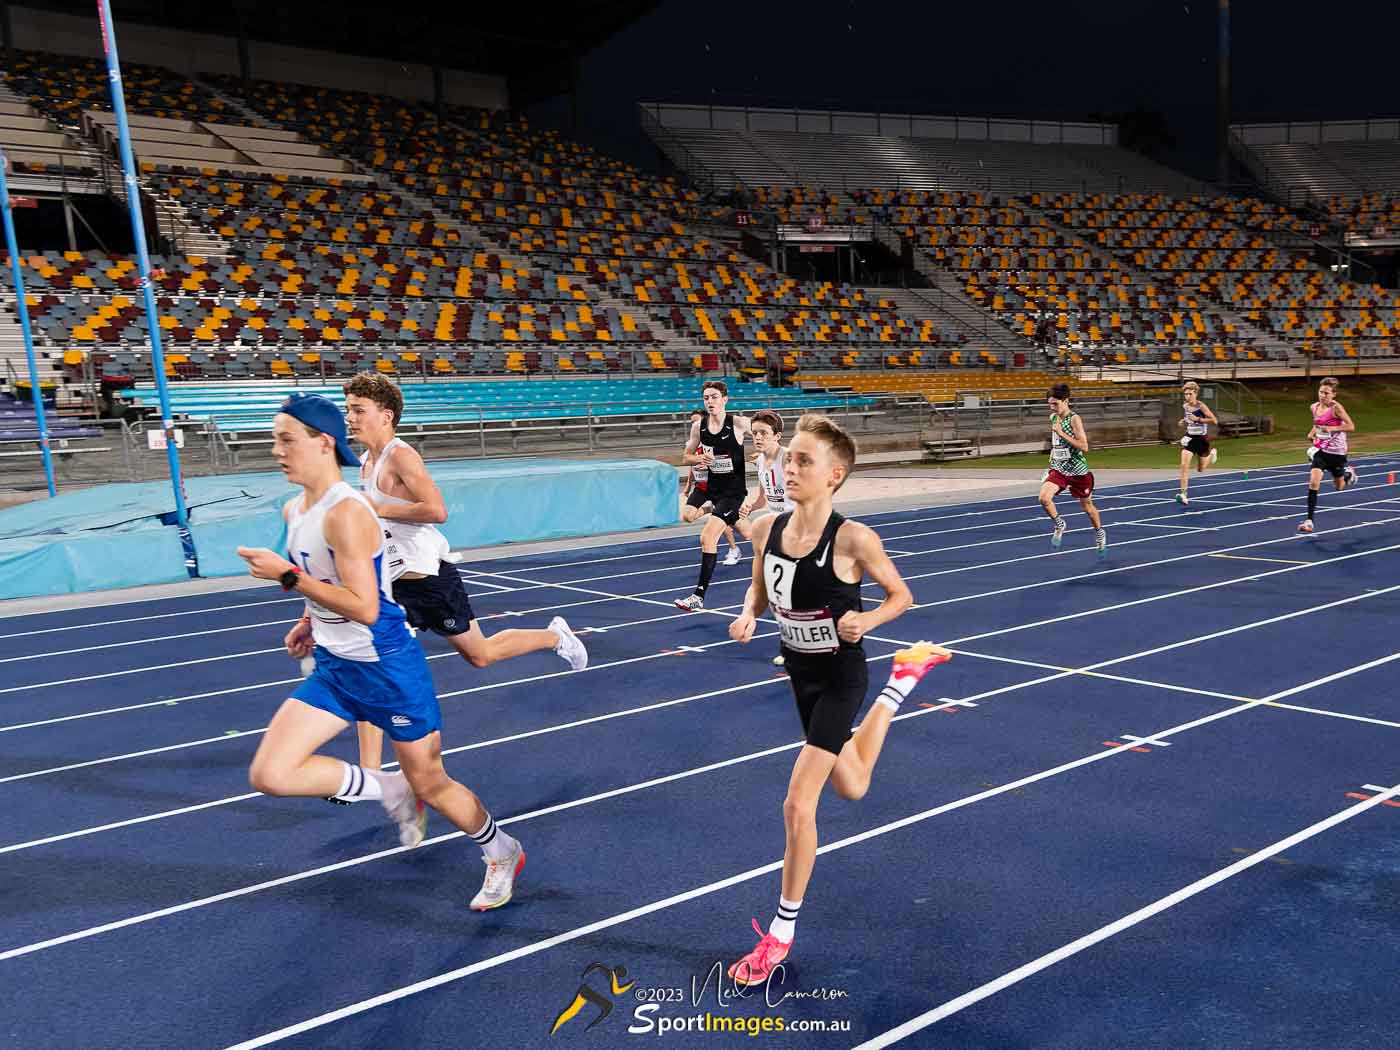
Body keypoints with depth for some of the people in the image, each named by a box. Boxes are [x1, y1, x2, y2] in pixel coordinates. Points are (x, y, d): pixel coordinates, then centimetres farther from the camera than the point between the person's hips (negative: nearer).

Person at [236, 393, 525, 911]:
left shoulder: (346, 513, -24)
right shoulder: (294, 511, 5)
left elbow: (364, 608, -29)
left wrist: (288, 576, -28)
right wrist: (311, 621, 10)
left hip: (388, 669, -8)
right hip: (333, 669, 8)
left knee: (430, 785, 6)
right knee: (269, 775, -6)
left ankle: (503, 853, 33)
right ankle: (391, 791, 13)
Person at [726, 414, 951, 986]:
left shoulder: (852, 539, -24)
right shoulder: (767, 529, -9)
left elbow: (901, 595, -9)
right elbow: (760, 588, 8)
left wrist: (866, 620, -29)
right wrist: (749, 615, -13)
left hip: (840, 677, -6)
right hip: (801, 673, 6)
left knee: (797, 805, -11)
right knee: (851, 787, 25)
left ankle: (781, 932, 10)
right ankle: (904, 678, 49)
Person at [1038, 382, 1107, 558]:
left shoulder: (1074, 419, -16)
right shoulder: (1053, 417, 4)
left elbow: (1084, 446, -23)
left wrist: (1061, 433, -27)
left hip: (1078, 471, -5)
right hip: (1058, 470, 5)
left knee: (1087, 505, 14)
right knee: (1044, 498, -21)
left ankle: (1099, 533, 41)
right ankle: (1059, 525, 5)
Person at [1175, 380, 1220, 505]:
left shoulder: (1201, 407, -16)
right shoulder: (1184, 406, 1)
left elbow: (1214, 421, -20)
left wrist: (1198, 419, -27)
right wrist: (1183, 422, 0)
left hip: (1202, 439, -4)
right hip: (1189, 439, 4)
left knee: (1200, 470, 12)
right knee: (1184, 465, -15)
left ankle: (1212, 453, 44)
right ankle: (1183, 494, -15)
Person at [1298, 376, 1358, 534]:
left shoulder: (1336, 407, -16)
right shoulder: (1314, 407, 0)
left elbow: (1351, 426, -15)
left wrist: (1332, 428, -27)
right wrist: (1312, 433, 2)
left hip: (1337, 452, -3)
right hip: (1321, 450, 3)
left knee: (1339, 487, 16)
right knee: (1313, 482, -16)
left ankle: (1349, 474, 53)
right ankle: (1309, 521, -16)